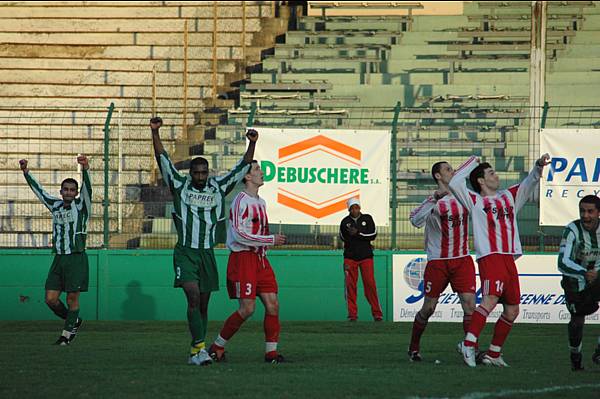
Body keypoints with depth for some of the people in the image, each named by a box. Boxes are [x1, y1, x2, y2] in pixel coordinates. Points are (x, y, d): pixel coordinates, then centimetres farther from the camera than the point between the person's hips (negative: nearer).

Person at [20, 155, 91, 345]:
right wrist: (26, 172, 18)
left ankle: (67, 333, 9)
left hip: (76, 258, -5)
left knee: (72, 298, -3)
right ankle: (73, 321, 23)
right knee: (51, 299, 0)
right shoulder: (55, 206, 13)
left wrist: (85, 169, -34)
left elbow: (87, 188, -17)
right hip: (58, 258, 5)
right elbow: (39, 190, 22)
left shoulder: (81, 205, 0)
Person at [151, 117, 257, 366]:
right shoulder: (180, 186, 0)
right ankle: (199, 347, -21)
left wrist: (252, 144, -5)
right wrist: (155, 133, -16)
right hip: (185, 253, -3)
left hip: (207, 253, 4)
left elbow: (242, 168, 7)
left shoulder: (218, 188, 7)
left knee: (203, 304, 7)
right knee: (193, 298, -19)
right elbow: (163, 160, -6)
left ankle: (195, 352, 16)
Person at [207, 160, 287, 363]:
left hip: (260, 259, 8)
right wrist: (271, 240, -16)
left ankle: (271, 351, 4)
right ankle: (217, 347, 4)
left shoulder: (261, 202, 17)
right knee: (247, 308, -10)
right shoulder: (241, 201, -11)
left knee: (272, 304, -1)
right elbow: (240, 234, -19)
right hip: (243, 258, -8)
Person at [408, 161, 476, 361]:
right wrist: (435, 199, -34)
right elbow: (416, 220, -26)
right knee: (428, 308, 4)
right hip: (437, 261, -3)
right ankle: (413, 348, 22)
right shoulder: (434, 200, -8)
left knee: (469, 304, -10)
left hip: (462, 260, 3)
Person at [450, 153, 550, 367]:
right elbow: (454, 183, -3)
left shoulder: (509, 197, 24)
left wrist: (539, 166, 6)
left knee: (512, 310, 5)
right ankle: (469, 344, -33)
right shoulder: (475, 201, 8)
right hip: (489, 258, -7)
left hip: (509, 260, 7)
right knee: (490, 299, -26)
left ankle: (493, 354, 13)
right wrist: (472, 162, 8)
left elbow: (530, 182, 26)